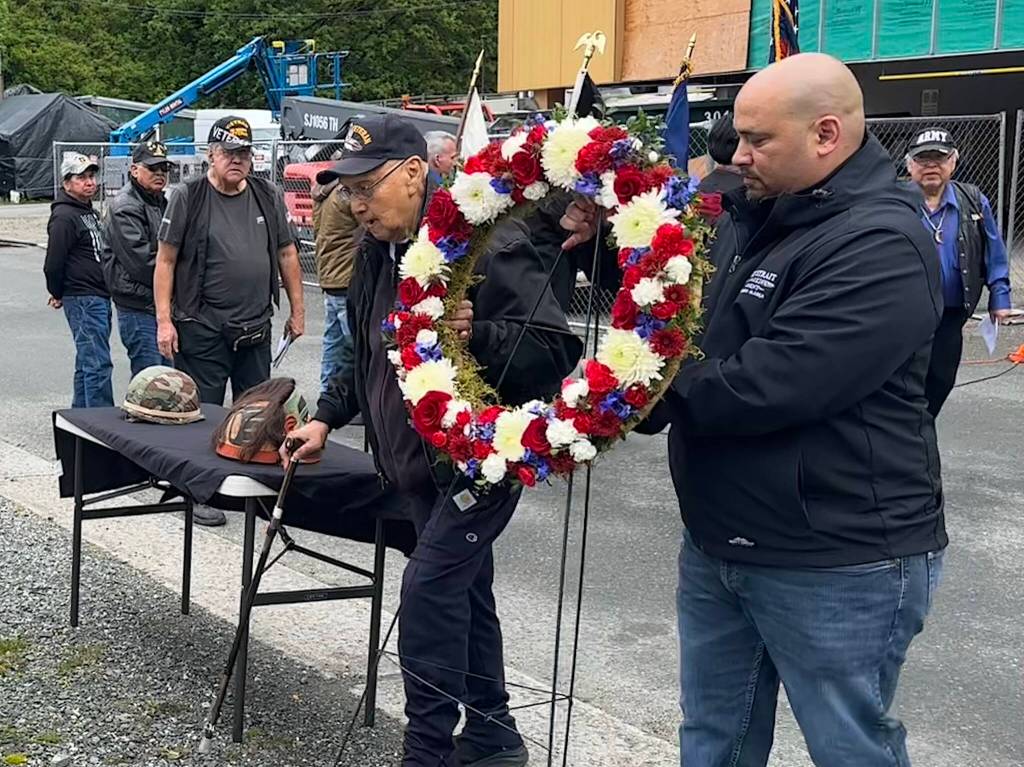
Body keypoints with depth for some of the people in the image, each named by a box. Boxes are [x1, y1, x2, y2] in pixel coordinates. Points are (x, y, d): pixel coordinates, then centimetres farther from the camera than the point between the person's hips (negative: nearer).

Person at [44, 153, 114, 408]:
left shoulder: (89, 211, 18)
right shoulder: (64, 216, -13)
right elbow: (54, 263, -15)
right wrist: (58, 294, -1)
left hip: (100, 298, 10)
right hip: (83, 300, -10)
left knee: (87, 364, 15)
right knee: (97, 364, -12)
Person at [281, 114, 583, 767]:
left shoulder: (486, 243, -20)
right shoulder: (378, 251, 8)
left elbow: (556, 351, -26)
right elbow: (372, 356, 22)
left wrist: (478, 334, -40)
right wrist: (328, 417, 15)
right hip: (418, 463, 9)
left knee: (429, 589, -10)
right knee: (464, 593, 16)